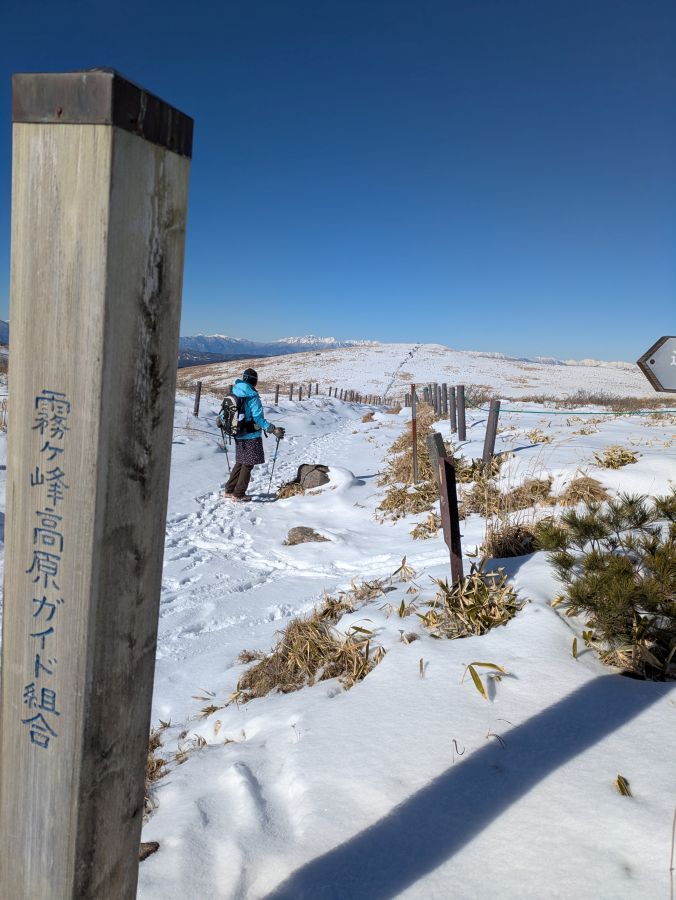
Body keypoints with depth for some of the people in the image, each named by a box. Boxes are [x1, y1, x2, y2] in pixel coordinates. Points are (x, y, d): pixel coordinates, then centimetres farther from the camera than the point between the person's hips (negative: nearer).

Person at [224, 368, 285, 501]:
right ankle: (238, 495, 9)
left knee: (240, 463, 20)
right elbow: (258, 419, -21)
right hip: (251, 437, -7)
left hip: (239, 436, 7)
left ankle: (229, 490, 25)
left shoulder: (234, 393, 4)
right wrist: (273, 430, -19)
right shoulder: (252, 396, -18)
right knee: (248, 465, 5)